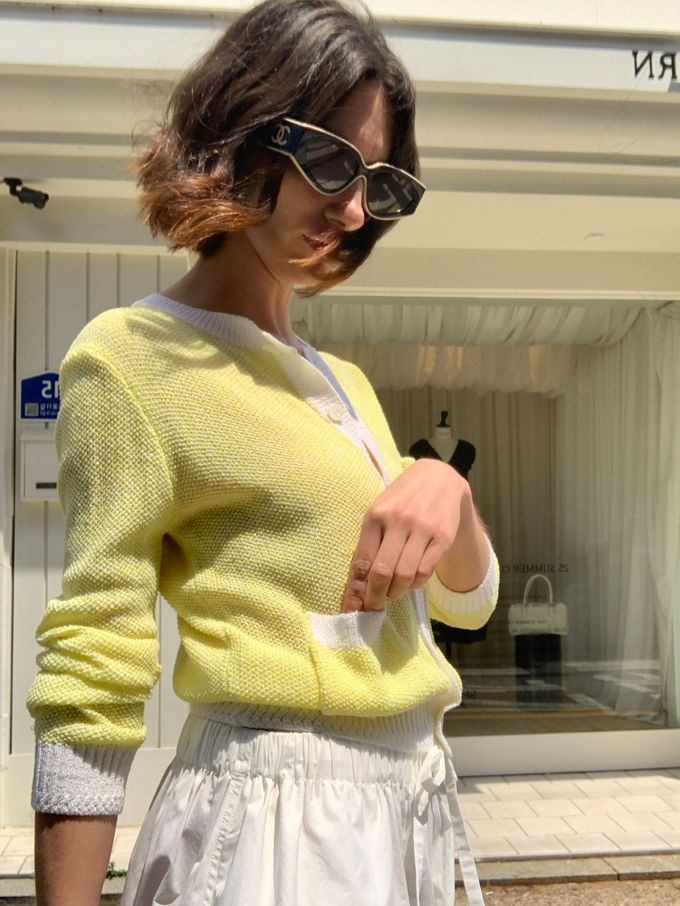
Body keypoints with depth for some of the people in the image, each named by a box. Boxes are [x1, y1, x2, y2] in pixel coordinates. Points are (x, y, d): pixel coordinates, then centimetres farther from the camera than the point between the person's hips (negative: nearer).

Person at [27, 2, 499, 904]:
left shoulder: (342, 380, 11)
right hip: (278, 822, -8)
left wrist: (447, 486, -9)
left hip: (409, 811, 8)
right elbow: (91, 691, -15)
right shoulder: (132, 358, -12)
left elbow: (469, 600, 11)